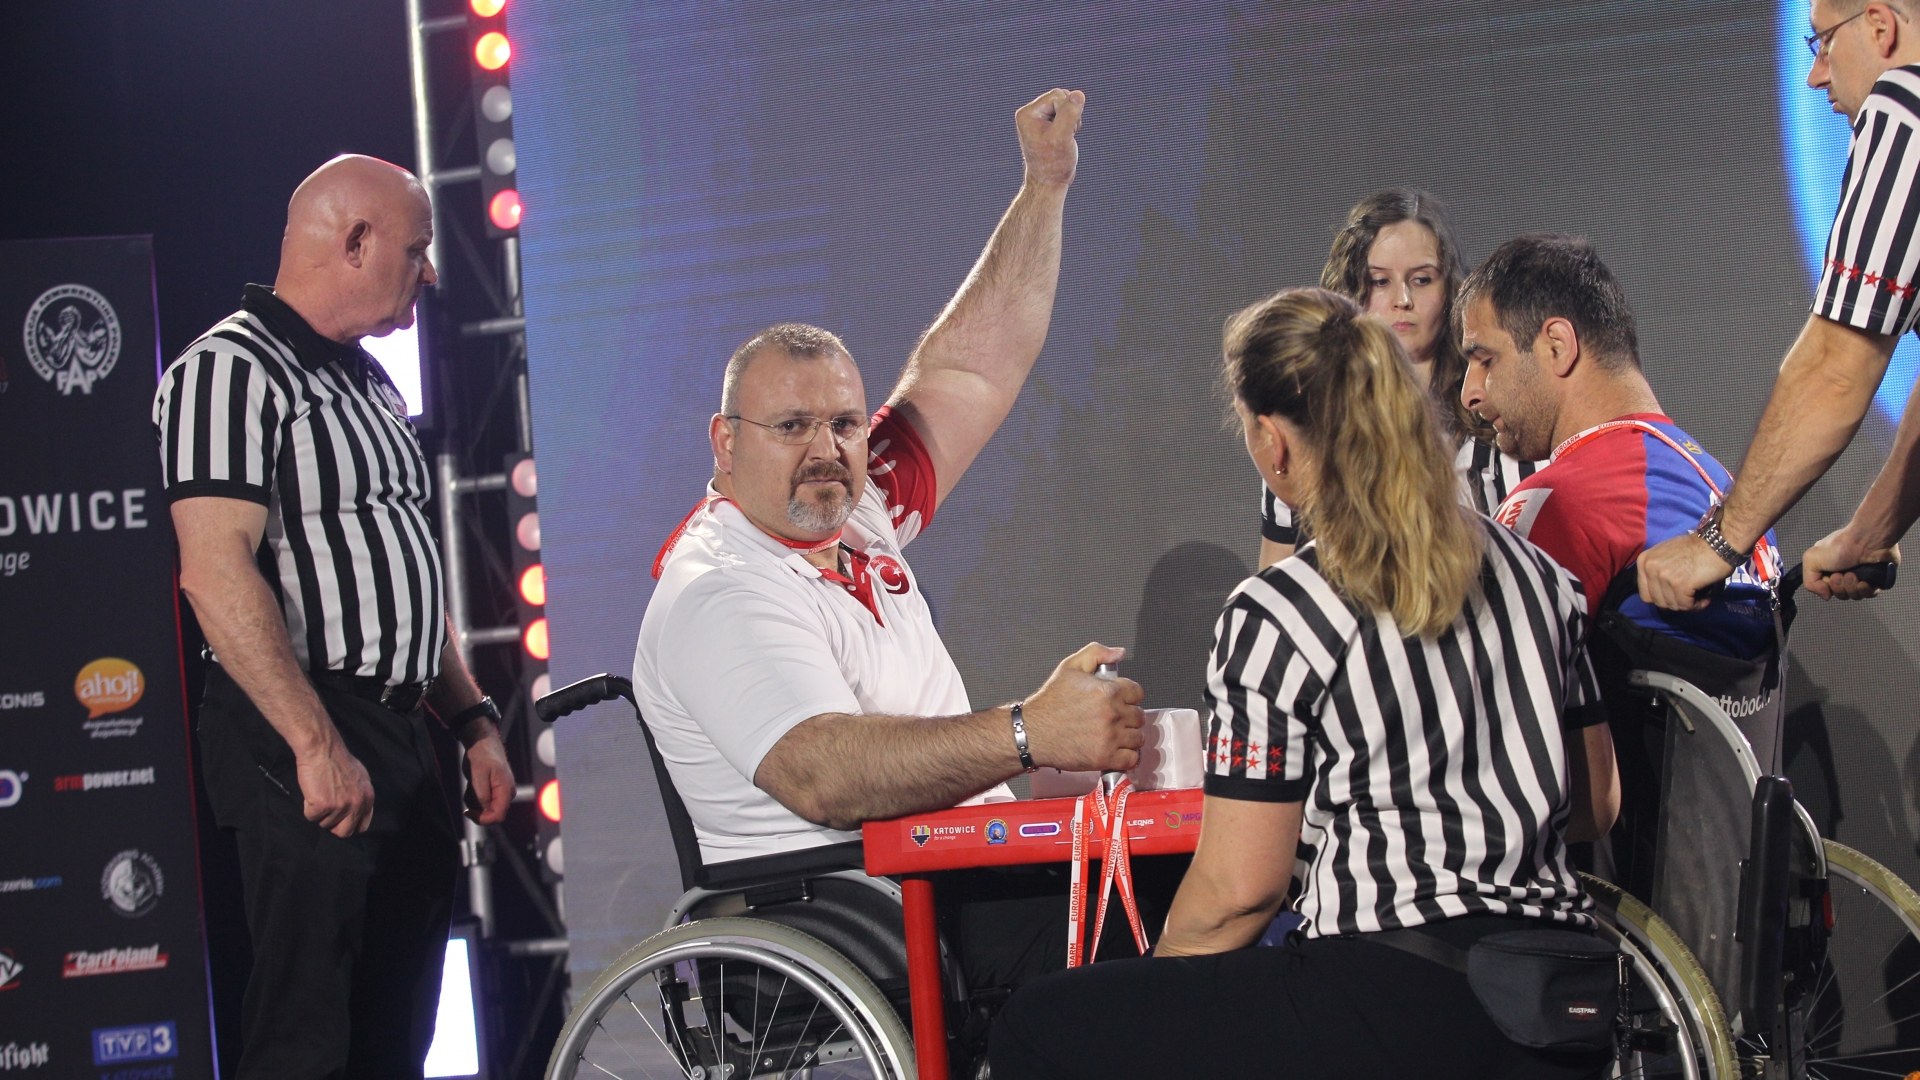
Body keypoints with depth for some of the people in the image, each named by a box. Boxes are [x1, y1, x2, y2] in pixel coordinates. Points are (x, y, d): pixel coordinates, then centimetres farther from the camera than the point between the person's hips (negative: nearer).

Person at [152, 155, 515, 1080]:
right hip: (306, 749, -10)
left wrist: (472, 722, 17)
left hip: (400, 743, 10)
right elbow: (217, 574, -20)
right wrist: (317, 745, -25)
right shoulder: (232, 370, -10)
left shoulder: (369, 386, 21)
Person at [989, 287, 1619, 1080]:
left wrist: (1149, 981, 11)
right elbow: (1595, 807, 18)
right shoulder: (1533, 571, 11)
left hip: (1396, 1014, -8)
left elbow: (1238, 890, -7)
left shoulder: (1272, 617, -8)